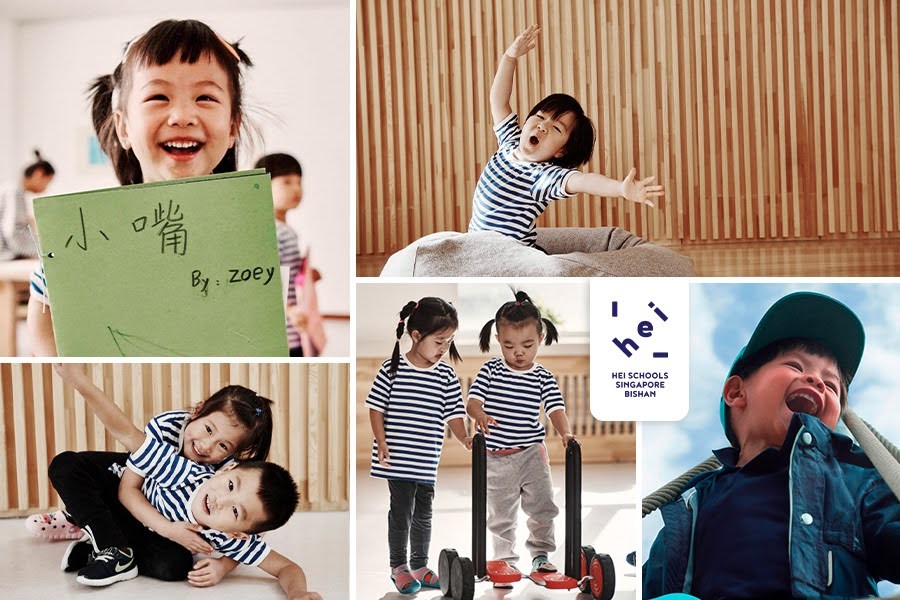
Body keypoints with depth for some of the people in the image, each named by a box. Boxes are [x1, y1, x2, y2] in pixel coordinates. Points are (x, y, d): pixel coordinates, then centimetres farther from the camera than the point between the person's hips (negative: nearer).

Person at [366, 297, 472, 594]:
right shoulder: (392, 369, -8)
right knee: (401, 512, 3)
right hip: (398, 459, -4)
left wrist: (464, 439, -14)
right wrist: (381, 443, -10)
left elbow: (453, 413, 2)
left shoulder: (446, 375, 0)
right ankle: (398, 567, 19)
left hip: (427, 461, 4)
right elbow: (376, 407, -3)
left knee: (423, 514, 14)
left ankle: (419, 566, 28)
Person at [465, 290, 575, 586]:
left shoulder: (543, 378, -2)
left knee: (542, 508, 3)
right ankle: (505, 560, 24)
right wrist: (479, 414, -32)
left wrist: (565, 432, -28)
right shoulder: (490, 370, -2)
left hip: (531, 453, 0)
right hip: (496, 458, 0)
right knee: (500, 515, 9)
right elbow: (473, 400, -8)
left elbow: (555, 408, -8)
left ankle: (541, 553, 25)